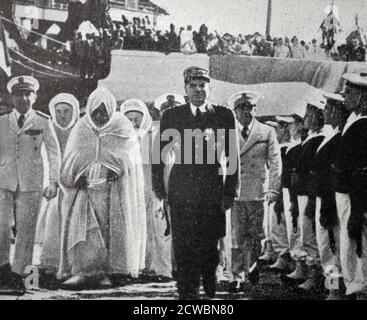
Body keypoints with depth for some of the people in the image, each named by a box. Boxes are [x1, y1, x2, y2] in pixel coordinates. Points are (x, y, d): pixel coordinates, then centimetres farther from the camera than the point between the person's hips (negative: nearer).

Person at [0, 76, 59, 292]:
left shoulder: (43, 122, 4)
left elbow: (53, 152, 6)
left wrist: (54, 181, 0)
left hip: (31, 184, -1)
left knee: (26, 230, 1)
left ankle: (17, 274, 13)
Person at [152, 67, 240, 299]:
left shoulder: (224, 116, 5)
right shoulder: (171, 116, 6)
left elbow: (232, 156, 5)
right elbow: (160, 153, 10)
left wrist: (230, 192, 1)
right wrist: (159, 186, 7)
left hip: (213, 192, 0)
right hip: (181, 192, 0)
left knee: (210, 243, 7)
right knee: (184, 248, -1)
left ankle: (210, 287, 35)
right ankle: (188, 293, 11)